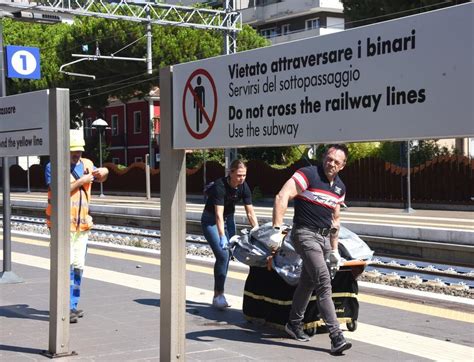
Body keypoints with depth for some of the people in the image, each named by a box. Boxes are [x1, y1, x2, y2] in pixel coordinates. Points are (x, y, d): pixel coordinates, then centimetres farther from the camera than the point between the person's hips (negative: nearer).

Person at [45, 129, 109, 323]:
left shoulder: (86, 164, 11)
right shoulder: (54, 167, -7)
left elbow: (100, 178, 31)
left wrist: (104, 172, 8)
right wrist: (81, 181, -18)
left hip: (82, 225, 7)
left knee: (78, 266, 10)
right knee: (67, 264, -14)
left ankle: (73, 305, 21)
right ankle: (65, 308, -15)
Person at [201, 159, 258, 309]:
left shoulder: (243, 187, -13)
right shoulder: (220, 186, -30)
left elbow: (250, 213, -9)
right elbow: (218, 215, -36)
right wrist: (222, 237, -46)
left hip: (229, 219, 6)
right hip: (211, 220, -6)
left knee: (227, 256, 4)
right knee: (222, 255, -18)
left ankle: (218, 294, 15)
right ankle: (218, 295, -10)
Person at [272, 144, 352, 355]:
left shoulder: (340, 188, 11)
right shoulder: (308, 175, -12)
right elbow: (282, 198, -20)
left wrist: (334, 250, 22)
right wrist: (277, 228, -28)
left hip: (324, 237, 8)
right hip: (306, 234, -8)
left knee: (307, 282, 17)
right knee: (324, 283, -16)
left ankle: (294, 324, 34)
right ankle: (336, 336, -17)